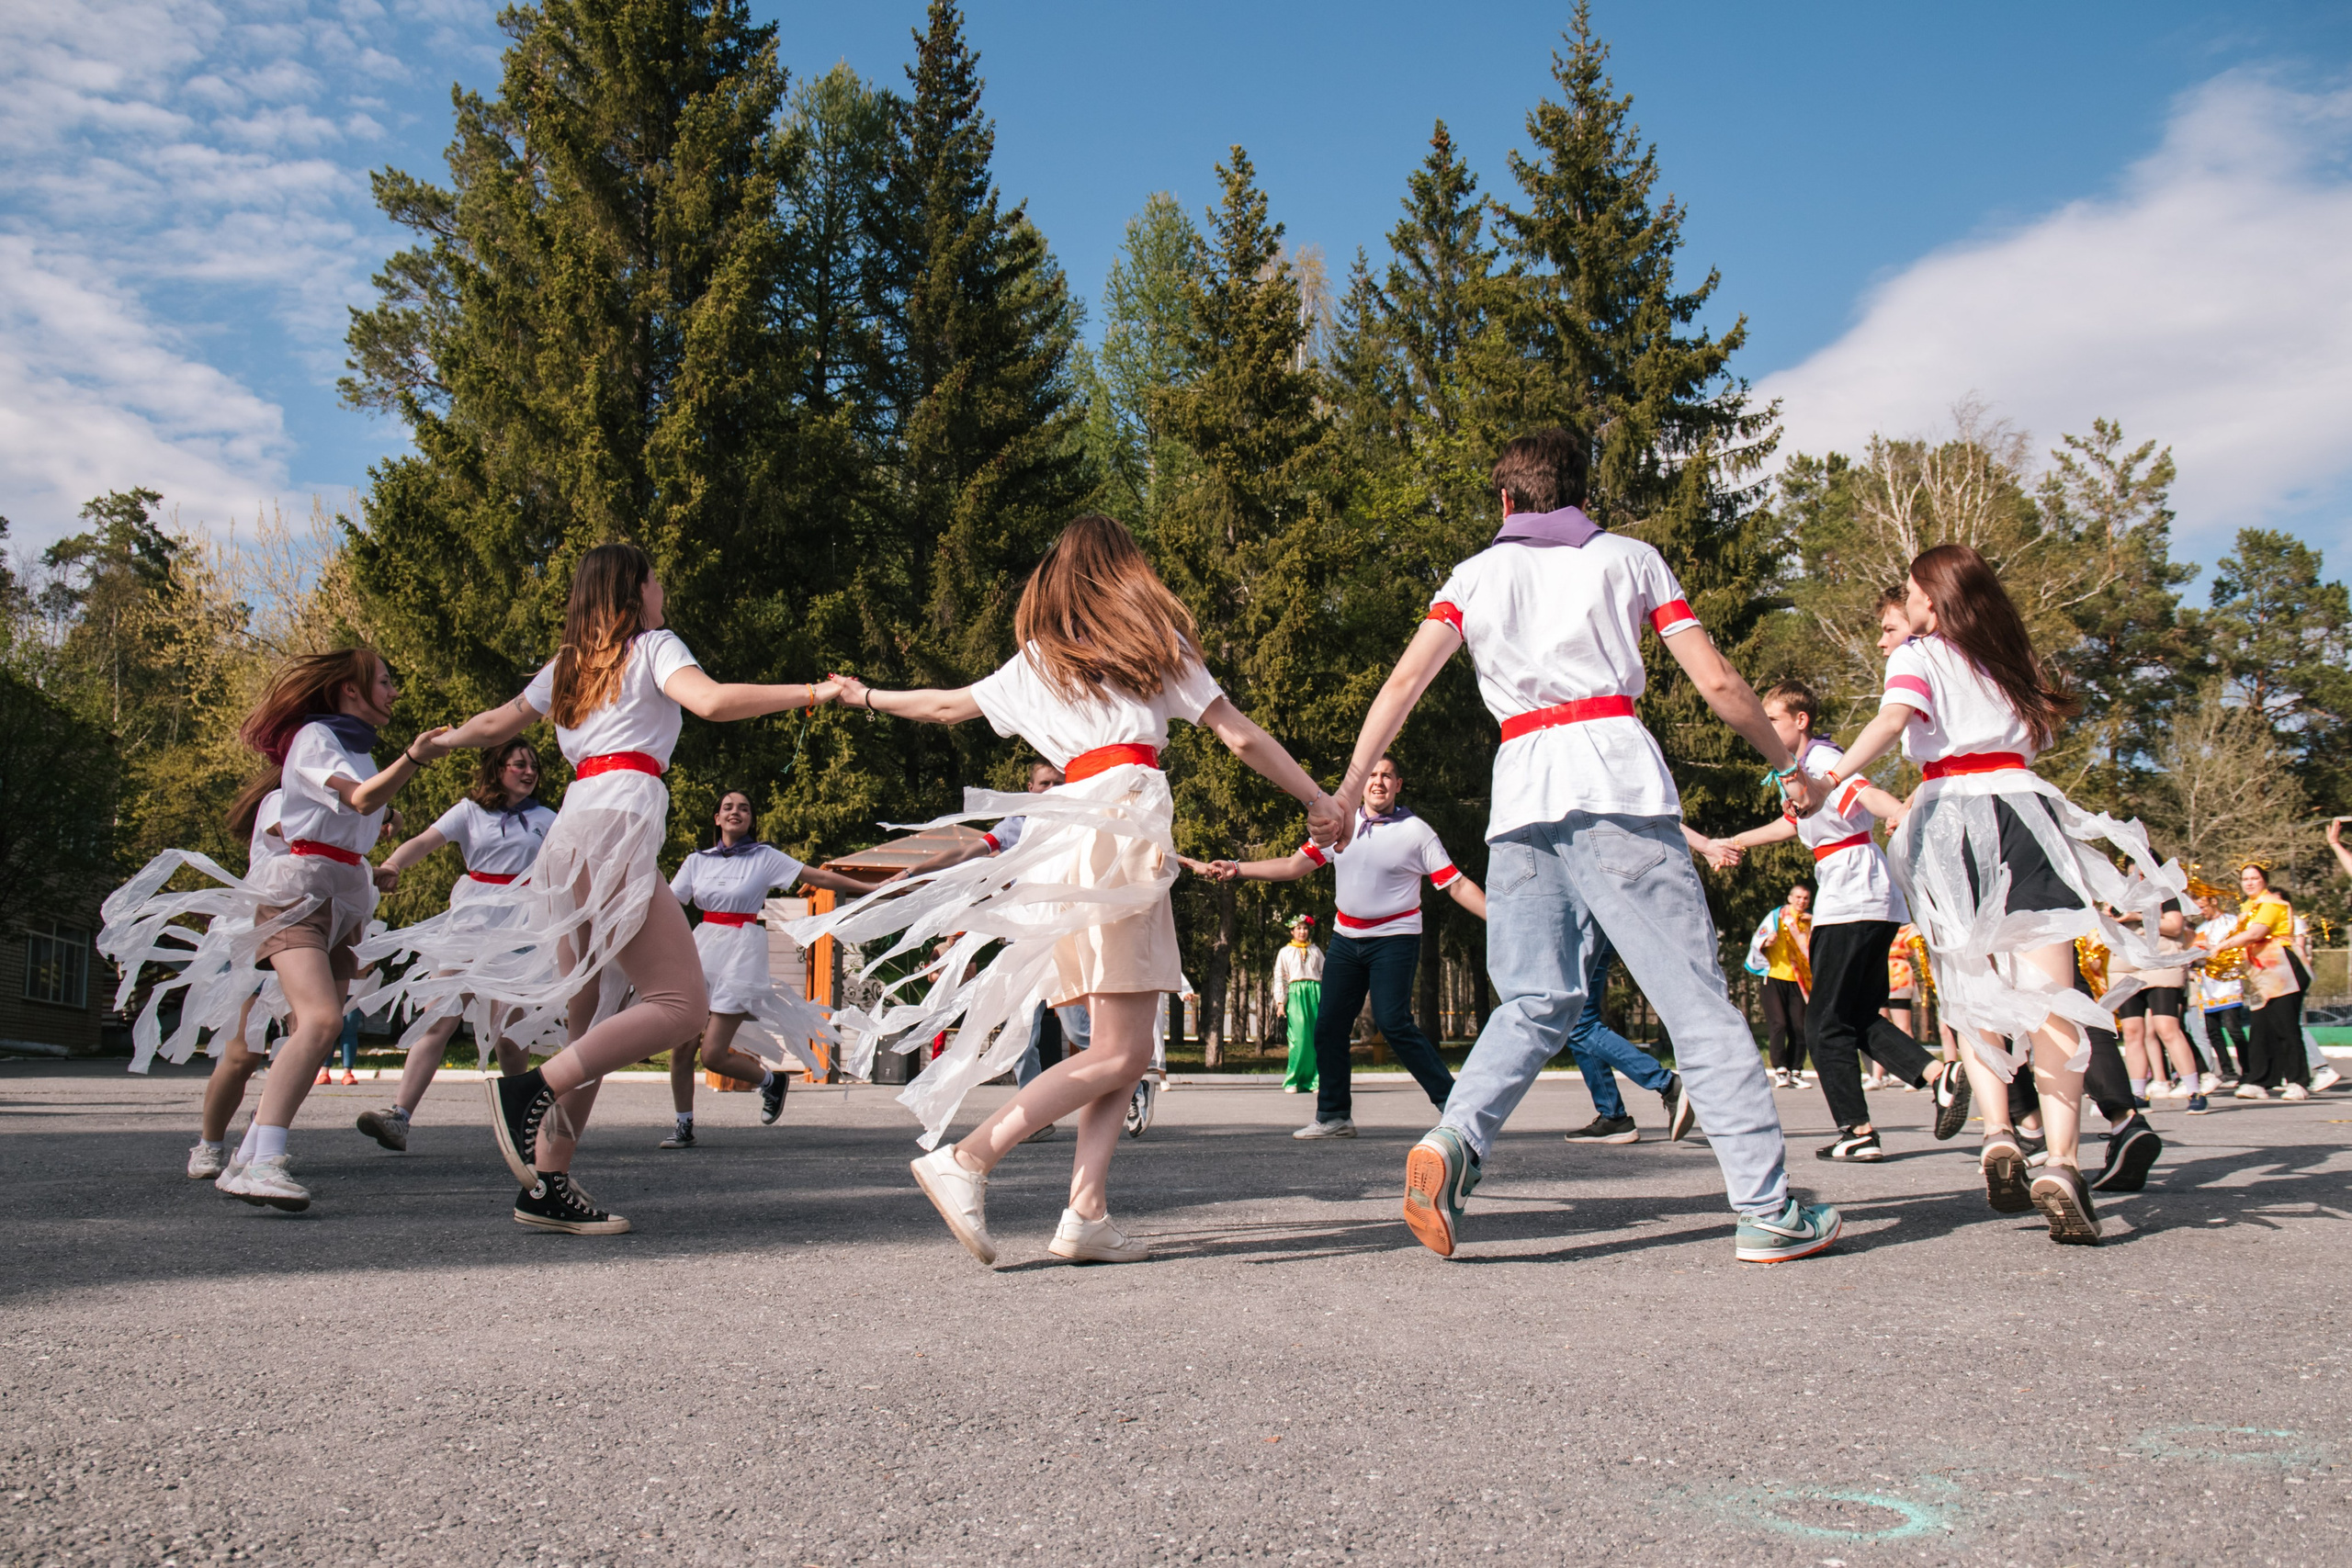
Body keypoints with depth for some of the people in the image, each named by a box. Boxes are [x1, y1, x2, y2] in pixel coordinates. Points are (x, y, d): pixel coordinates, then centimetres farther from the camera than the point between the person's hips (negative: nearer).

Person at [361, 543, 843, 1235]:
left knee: (592, 1025, 10)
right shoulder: (652, 647, 8)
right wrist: (810, 693, -9)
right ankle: (533, 1089, -22)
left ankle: (547, 1185, 7)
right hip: (617, 824, -8)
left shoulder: (568, 665, 26)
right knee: (681, 1003, -13)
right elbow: (711, 701, -12)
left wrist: (439, 742, 57)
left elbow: (494, 725, 36)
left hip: (572, 831, 8)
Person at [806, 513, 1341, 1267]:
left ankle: (1087, 1213, -4)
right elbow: (1241, 736, 8)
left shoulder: (1037, 661, 20)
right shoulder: (1157, 641, 11)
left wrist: (868, 698, 48)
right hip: (1124, 826, -6)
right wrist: (1317, 799, 15)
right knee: (1119, 1051, -6)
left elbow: (949, 705, 31)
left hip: (1073, 828, 6)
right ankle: (965, 1159, -14)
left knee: (1130, 1046, 7)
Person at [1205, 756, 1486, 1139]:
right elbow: (1294, 865, 8)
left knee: (1393, 1022, -18)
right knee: (1329, 1026, 3)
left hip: (1394, 938, -5)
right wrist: (1237, 869, 1)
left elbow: (1456, 884, -7)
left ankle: (1451, 1102, -7)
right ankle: (1333, 1116, 15)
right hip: (1346, 938, 5)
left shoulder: (1416, 831, -5)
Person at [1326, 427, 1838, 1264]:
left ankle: (1453, 1140, -16)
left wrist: (1346, 792, 5)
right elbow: (1718, 682, 10)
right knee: (1693, 995, -2)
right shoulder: (1628, 557, 16)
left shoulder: (1477, 574, 19)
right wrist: (1788, 766, 22)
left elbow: (1405, 679, 5)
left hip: (1520, 794, 2)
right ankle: (1768, 1209, -2)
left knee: (1536, 1002, 7)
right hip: (1616, 776, -2)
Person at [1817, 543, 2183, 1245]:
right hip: (2023, 806, 2)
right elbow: (2047, 722, 23)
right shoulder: (2009, 658, 23)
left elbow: (1893, 720, -11)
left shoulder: (1918, 654, 8)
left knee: (1973, 995, 10)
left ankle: (1998, 1134, -9)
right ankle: (2061, 1163, -18)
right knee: (2051, 999, -5)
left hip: (1951, 815, -2)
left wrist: (1831, 777, -24)